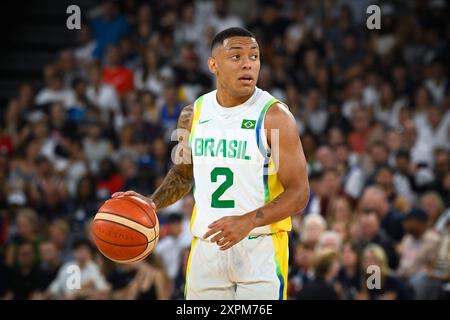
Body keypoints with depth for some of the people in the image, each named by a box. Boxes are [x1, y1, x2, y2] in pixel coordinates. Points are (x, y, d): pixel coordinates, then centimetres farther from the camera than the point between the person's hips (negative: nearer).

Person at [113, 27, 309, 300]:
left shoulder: (274, 116, -10)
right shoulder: (194, 114, 6)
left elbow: (299, 193, -11)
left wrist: (248, 222, -25)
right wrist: (153, 203, 4)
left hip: (261, 249, -4)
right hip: (206, 247, 4)